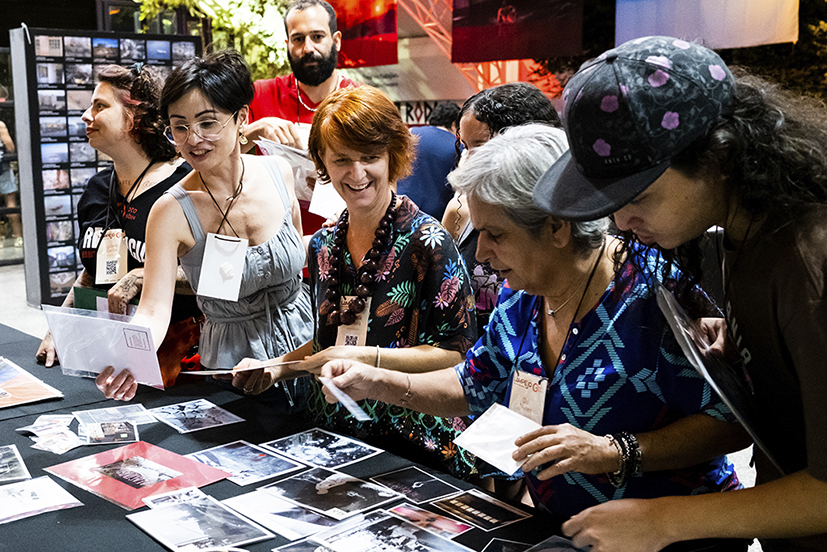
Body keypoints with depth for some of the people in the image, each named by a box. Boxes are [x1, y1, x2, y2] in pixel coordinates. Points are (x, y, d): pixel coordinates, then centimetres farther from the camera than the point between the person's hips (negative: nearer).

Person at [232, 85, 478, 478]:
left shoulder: (427, 242, -10)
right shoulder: (323, 246, 9)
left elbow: (459, 351, -11)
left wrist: (367, 357, -17)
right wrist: (276, 367, 5)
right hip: (331, 438, 5)